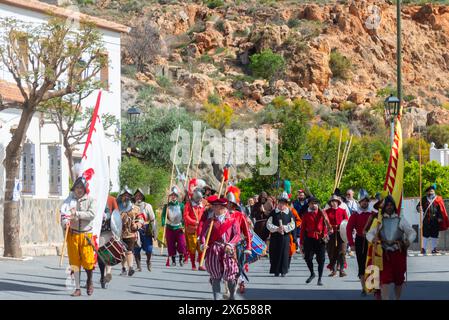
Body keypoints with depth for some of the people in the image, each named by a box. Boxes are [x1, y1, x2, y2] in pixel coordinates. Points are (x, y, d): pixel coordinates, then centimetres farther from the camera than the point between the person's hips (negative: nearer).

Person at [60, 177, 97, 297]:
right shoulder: (70, 199, 6)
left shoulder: (91, 200, 3)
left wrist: (77, 214, -22)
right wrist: (65, 221, -31)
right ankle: (77, 288, 12)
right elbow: (64, 211, -11)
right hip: (72, 233, 2)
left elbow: (91, 214, -13)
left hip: (86, 234, -1)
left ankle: (90, 281, 25)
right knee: (74, 261, 3)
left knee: (87, 260, -5)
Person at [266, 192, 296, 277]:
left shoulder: (289, 213, 5)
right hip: (275, 236, 1)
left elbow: (292, 225, 2)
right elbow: (268, 224, 1)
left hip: (285, 237, 0)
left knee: (285, 253, -3)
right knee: (275, 253, 0)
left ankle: (283, 271, 4)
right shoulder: (273, 213, 6)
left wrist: (284, 228, -14)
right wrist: (276, 229, -13)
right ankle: (276, 271, 8)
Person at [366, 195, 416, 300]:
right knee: (384, 280, -10)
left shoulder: (400, 220, 4)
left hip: (399, 253, 1)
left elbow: (412, 232, 4)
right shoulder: (378, 221, 5)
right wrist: (373, 239, -23)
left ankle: (398, 299, 28)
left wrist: (408, 240, -18)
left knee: (399, 280, 10)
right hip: (384, 254, -1)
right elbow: (369, 233, 0)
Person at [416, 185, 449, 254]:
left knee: (434, 235, 6)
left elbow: (441, 209, 2)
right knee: (425, 235, 1)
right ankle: (424, 248, 8)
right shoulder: (424, 199, 6)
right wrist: (419, 208, -19)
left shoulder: (438, 199, 3)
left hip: (435, 220, 0)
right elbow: (418, 206, 5)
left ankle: (434, 249, 15)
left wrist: (440, 218, -6)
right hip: (426, 220, 0)